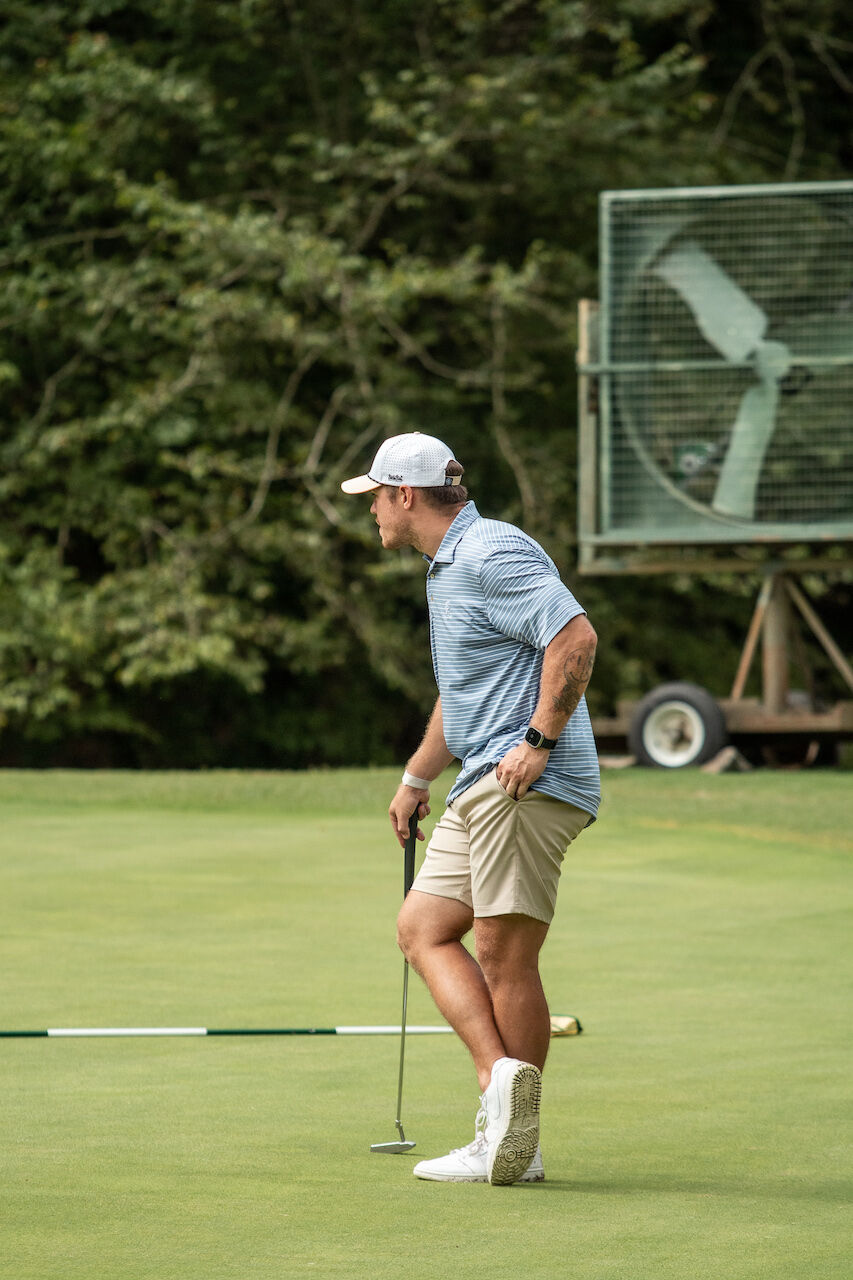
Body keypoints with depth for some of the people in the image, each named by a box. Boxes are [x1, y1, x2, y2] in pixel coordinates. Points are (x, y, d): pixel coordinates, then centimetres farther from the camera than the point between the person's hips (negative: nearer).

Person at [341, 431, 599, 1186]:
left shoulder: (493, 554, -12)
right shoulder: (446, 566, 22)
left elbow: (576, 637, -23)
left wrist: (539, 740, -24)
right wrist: (417, 777, 38)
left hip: (527, 785, -11)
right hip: (481, 789, 11)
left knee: (505, 955, -10)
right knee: (423, 928, 5)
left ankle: (515, 1143, -7)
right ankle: (500, 1079, -4)